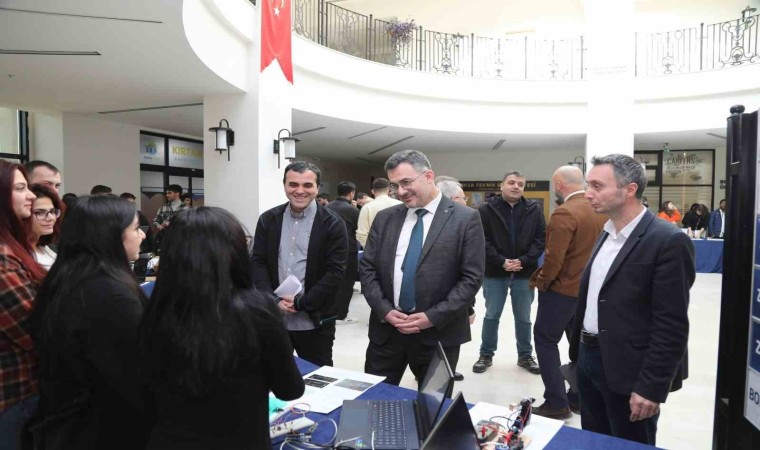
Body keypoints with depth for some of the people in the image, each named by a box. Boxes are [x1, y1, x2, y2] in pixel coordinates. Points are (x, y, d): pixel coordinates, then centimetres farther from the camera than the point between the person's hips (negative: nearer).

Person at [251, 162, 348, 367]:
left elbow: (335, 272, -10)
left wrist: (301, 303, -15)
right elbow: (257, 263, 3)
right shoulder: (268, 220, 5)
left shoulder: (332, 224, -6)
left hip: (314, 323, -3)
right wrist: (274, 300, -11)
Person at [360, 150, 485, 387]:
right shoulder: (384, 218, 6)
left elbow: (472, 277, -9)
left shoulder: (465, 218, -6)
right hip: (386, 329, 3)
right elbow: (367, 268, 6)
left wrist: (434, 317, -15)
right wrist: (385, 310, -8)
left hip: (438, 333, -3)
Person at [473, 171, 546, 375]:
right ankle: (486, 355, 24)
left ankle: (525, 356, 30)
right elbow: (483, 241, -9)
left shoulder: (534, 210, 3)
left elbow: (541, 239, -1)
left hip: (524, 273, 2)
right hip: (495, 273, -1)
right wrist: (501, 261, -18)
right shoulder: (487, 209, -4)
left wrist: (523, 261, -13)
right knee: (491, 316, 10)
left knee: (523, 318, 14)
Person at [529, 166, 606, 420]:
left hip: (563, 288, -8)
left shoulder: (564, 213, -21)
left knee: (546, 341, 5)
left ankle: (557, 403, 8)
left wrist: (540, 281, -8)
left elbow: (554, 258, -23)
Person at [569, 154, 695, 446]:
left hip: (628, 372, -7)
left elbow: (671, 326, -19)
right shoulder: (606, 234, 8)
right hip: (589, 359, 7)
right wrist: (579, 352, 13)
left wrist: (651, 387, -18)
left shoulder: (668, 241, -17)